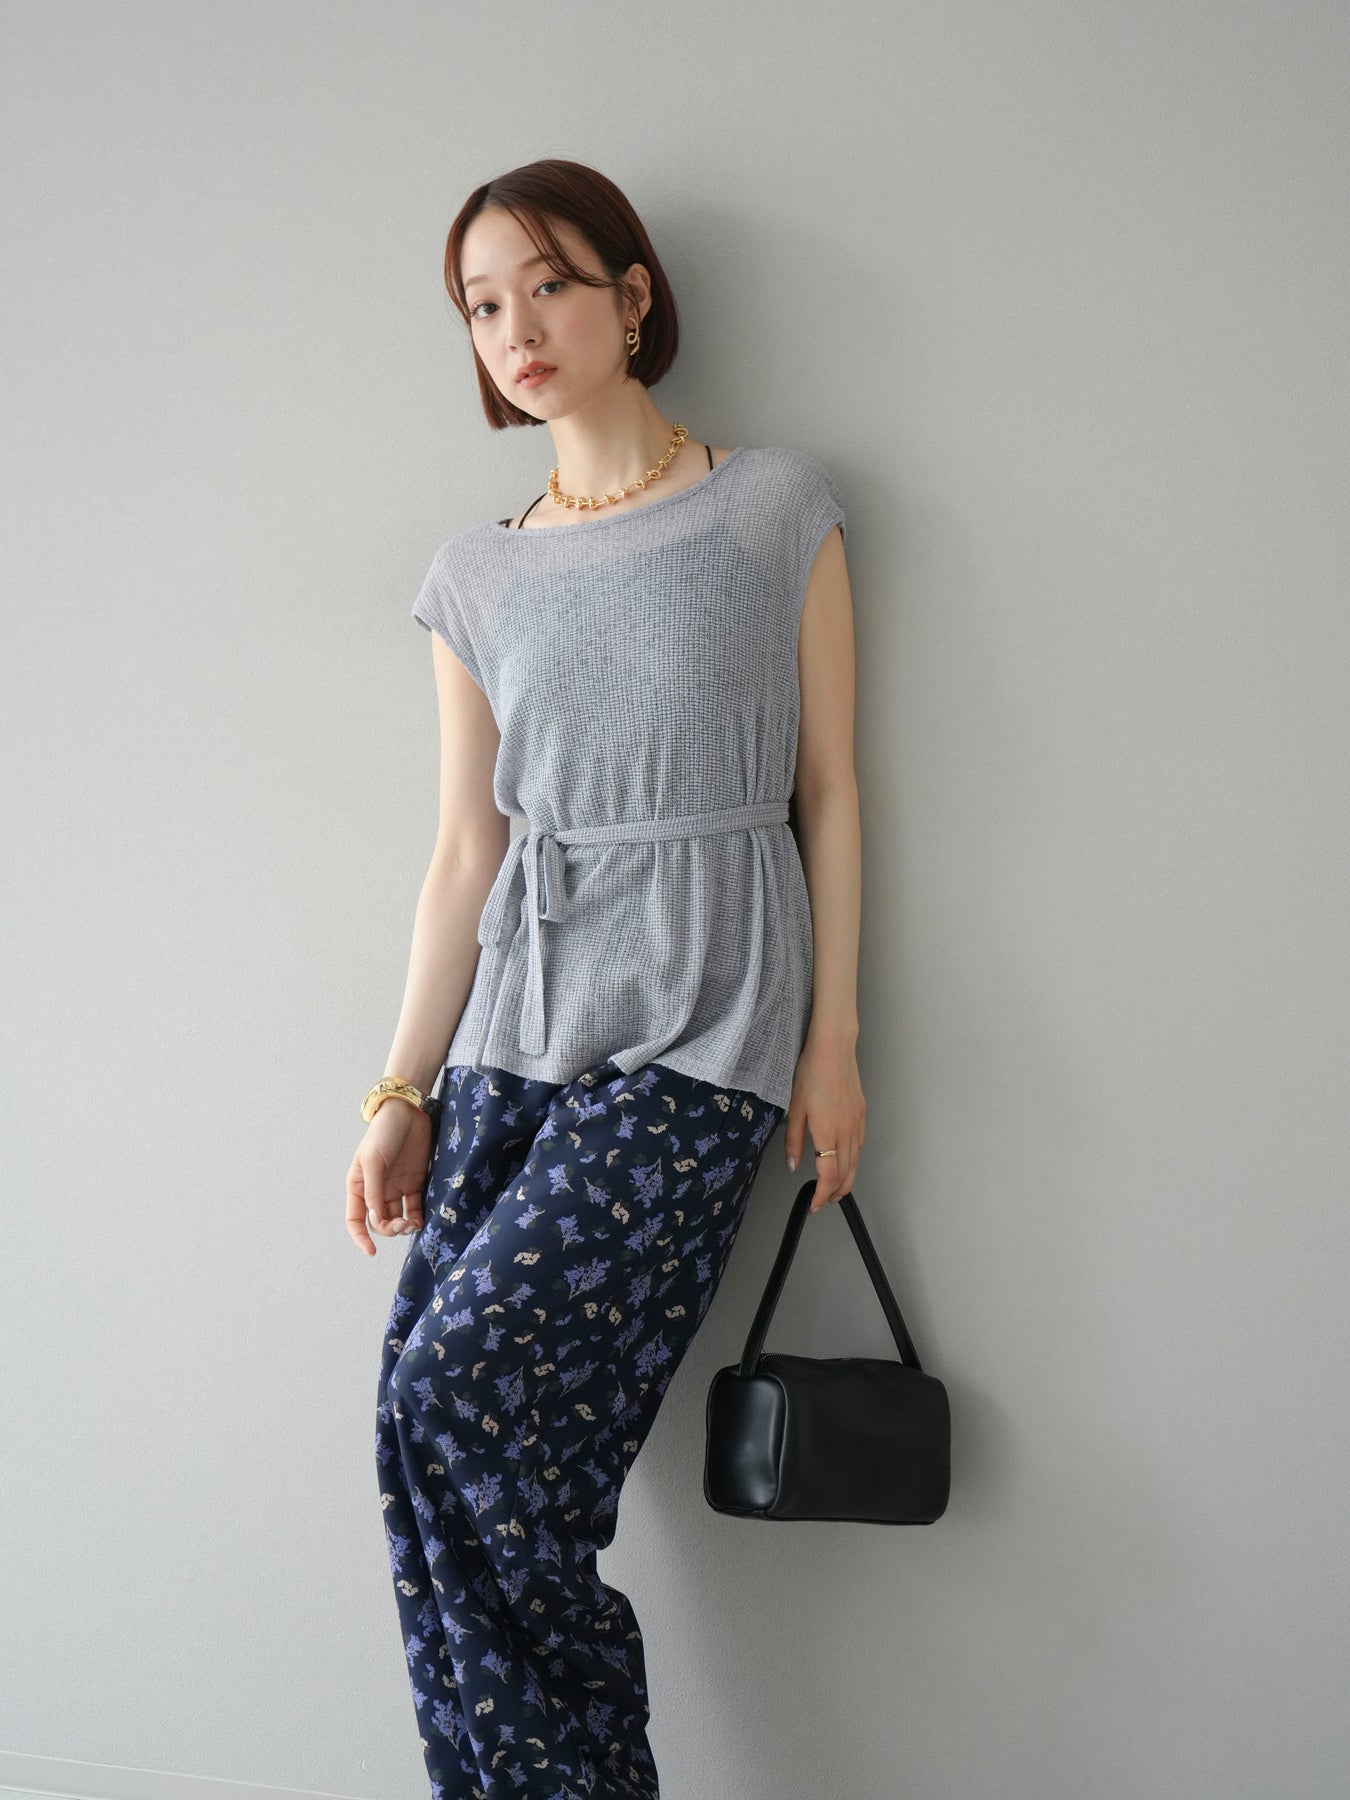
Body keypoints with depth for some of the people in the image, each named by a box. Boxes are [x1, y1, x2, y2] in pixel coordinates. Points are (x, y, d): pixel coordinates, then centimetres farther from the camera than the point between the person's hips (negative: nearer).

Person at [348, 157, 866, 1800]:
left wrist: (834, 1038, -1)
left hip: (694, 1039, -4)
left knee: (462, 1389, -14)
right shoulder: (475, 575, 12)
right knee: (431, 1426, -4)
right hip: (510, 1030, 4)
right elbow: (464, 851, 11)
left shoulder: (777, 507, 3)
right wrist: (404, 1090, 7)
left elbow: (827, 789, 3)